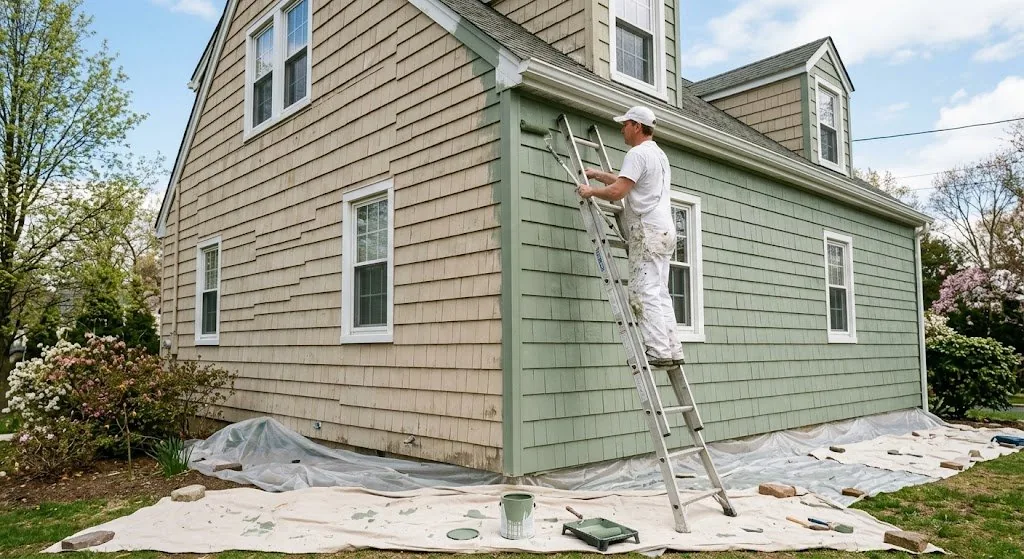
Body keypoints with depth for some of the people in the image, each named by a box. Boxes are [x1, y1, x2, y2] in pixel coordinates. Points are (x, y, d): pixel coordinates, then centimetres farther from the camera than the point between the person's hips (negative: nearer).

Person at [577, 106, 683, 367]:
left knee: (645, 294, -10)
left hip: (647, 231, -10)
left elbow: (617, 192, -18)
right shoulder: (660, 155, 24)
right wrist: (598, 174, 35)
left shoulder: (637, 153, -8)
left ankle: (659, 351, -13)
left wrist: (590, 191, -2)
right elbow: (630, 181, 35)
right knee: (659, 294, 10)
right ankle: (672, 350, 9)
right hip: (664, 230, 10)